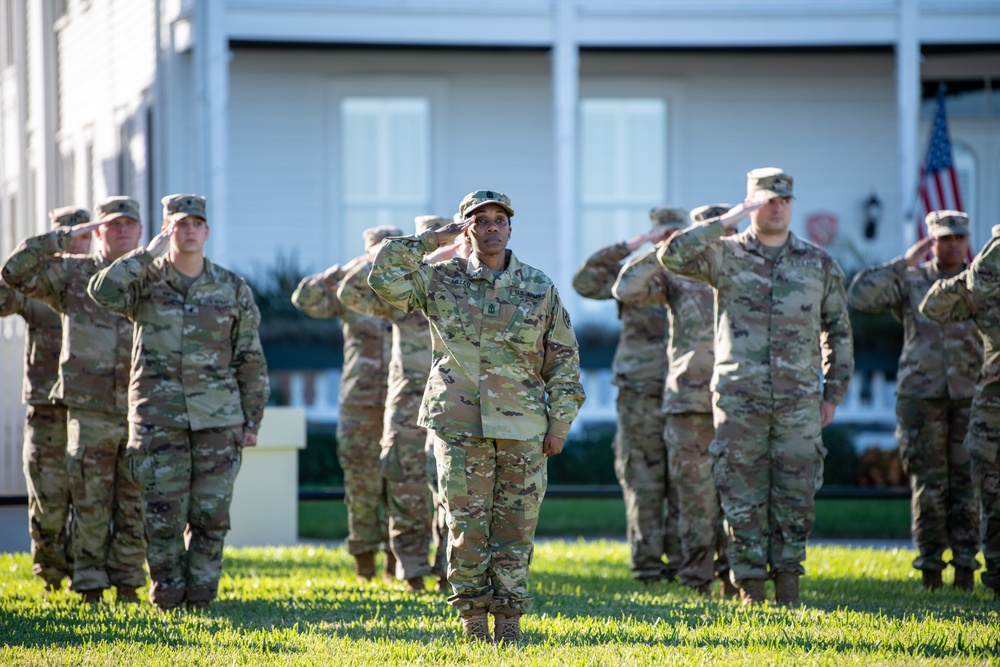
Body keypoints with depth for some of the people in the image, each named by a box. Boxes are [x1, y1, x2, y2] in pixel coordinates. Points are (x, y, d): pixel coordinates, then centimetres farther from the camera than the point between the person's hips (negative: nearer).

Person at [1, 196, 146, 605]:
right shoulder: (72, 274, 3)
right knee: (90, 506, 0)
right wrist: (68, 236, -11)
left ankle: (127, 585, 13)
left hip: (140, 416, 2)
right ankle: (89, 590, 6)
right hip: (90, 414, -2)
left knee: (135, 509, 4)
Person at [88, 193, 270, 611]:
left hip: (217, 419, 1)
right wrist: (149, 254, -14)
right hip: (158, 418, -1)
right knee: (164, 512, -2)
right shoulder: (145, 282, 2)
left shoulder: (232, 289, 6)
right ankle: (166, 596, 9)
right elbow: (103, 291, -20)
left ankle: (202, 596, 9)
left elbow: (251, 361, 10)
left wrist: (252, 421, 6)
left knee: (211, 512, -1)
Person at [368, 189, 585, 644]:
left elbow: (564, 360, 10)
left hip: (522, 427, 1)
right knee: (467, 524, -2)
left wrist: (560, 423, 4)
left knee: (516, 526, 2)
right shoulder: (440, 282, 6)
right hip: (460, 425, -1)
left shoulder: (540, 289, 8)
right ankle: (472, 621, 5)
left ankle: (509, 619, 11)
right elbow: (384, 274, -6)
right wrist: (431, 240, -1)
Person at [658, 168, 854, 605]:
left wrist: (833, 391, 11)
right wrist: (724, 223, -15)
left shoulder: (819, 264, 10)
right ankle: (750, 589, 6)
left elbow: (838, 332, 16)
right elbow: (672, 256, -14)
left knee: (796, 495, 0)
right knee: (743, 497, 0)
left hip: (799, 401, 1)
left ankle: (787, 581, 11)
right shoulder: (726, 256, 3)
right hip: (739, 399, -1)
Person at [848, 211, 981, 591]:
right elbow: (860, 297, -9)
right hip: (921, 395, -1)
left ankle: (965, 564, 6)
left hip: (969, 397, 1)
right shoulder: (910, 281, 6)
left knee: (966, 482, 1)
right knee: (927, 483, -1)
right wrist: (904, 263, -9)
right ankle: (929, 564, 5)